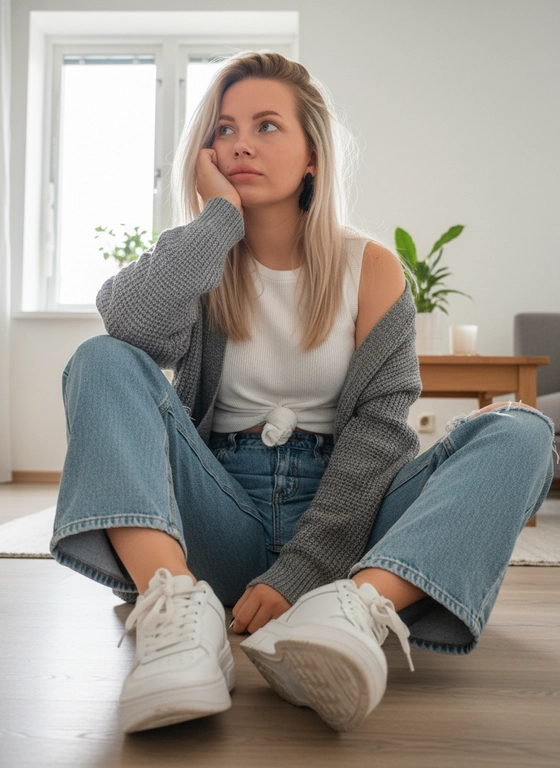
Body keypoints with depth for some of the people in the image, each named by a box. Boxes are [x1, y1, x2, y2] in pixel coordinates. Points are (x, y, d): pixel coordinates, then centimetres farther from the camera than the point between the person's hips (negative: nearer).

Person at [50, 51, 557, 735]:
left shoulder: (371, 268, 3)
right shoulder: (202, 265, 6)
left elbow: (380, 422, -7)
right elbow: (134, 326, -19)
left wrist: (302, 568, -18)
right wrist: (220, 215, -8)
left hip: (337, 515, 0)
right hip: (221, 517, 1)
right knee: (102, 362, -19)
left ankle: (355, 608, -43)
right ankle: (177, 609, -39)